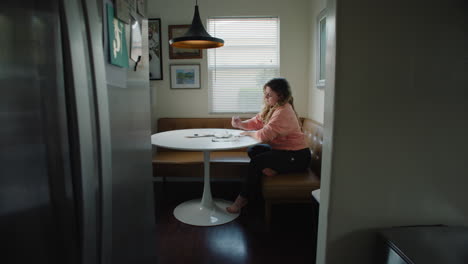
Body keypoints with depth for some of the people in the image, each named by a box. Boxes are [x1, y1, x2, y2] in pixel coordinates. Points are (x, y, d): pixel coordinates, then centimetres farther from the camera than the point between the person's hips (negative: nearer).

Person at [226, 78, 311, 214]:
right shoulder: (271, 108, 6)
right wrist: (241, 124, -9)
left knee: (257, 161, -16)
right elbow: (256, 122, 11)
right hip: (284, 150, 10)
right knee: (252, 151, 3)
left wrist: (249, 133, -12)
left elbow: (264, 135, -31)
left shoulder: (283, 112, -25)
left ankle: (241, 200, -5)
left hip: (297, 157, -10)